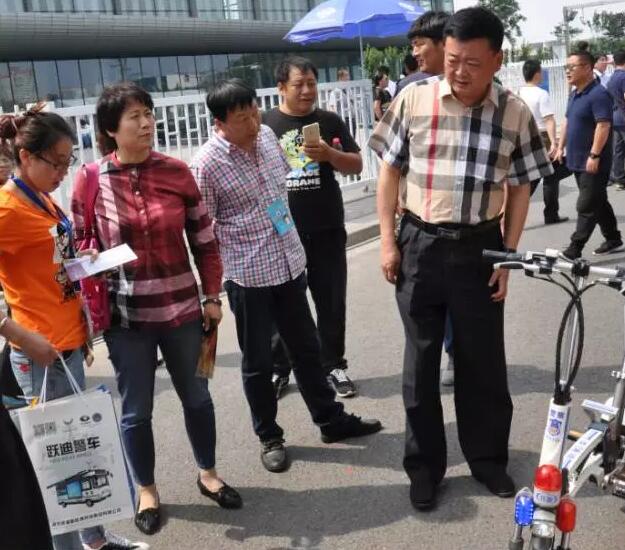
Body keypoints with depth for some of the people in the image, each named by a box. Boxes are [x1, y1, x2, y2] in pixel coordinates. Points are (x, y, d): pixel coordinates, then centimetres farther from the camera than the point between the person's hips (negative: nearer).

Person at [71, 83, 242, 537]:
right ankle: (147, 490, 35)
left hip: (182, 309, 2)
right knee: (137, 409, 12)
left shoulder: (176, 171, -4)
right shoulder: (90, 180, -7)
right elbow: (81, 248, 0)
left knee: (196, 396, 17)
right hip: (126, 317, -1)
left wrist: (213, 296, 3)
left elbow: (204, 239, 2)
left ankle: (208, 474, 40)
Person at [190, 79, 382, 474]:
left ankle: (331, 420, 33)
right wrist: (217, 279, -9)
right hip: (247, 274, -6)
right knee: (258, 362, 9)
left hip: (289, 262, 6)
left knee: (307, 348, 18)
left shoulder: (267, 135, 3)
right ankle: (270, 437, 27)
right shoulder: (207, 164, -16)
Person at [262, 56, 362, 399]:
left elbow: (356, 166, 5)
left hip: (326, 230, 1)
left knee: (331, 301, 8)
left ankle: (333, 365, 22)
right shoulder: (264, 124, 2)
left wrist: (330, 155, -15)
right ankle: (278, 368, 22)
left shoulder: (329, 122, 5)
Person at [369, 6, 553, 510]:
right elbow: (390, 170, 2)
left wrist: (509, 255, -1)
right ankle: (424, 466, 25)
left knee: (483, 359, 11)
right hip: (420, 244, 0)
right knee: (421, 359, 9)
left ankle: (488, 458, 32)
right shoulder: (413, 101, -5)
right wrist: (388, 239, -2)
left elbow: (520, 189, 4)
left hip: (480, 247, 0)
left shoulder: (515, 114, -4)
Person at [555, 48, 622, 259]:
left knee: (587, 207, -5)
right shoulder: (574, 93, 12)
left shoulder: (599, 94, -17)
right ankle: (613, 239, 30)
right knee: (598, 202, 18)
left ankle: (574, 250, -4)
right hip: (577, 160, 9)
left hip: (592, 162, -9)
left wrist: (594, 155, -26)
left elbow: (603, 126, -23)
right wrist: (561, 147, 17)